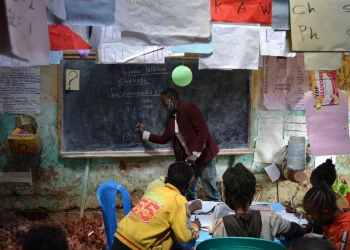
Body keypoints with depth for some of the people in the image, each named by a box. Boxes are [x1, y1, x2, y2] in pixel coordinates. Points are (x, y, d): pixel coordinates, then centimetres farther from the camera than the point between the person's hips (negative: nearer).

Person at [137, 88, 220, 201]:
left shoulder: (189, 107, -10)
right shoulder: (173, 117, 15)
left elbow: (203, 131, -18)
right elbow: (164, 138, 23)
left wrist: (195, 154, -21)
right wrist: (144, 133, 23)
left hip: (203, 156, -8)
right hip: (188, 159, 8)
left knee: (211, 193, -4)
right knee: (190, 193, 8)